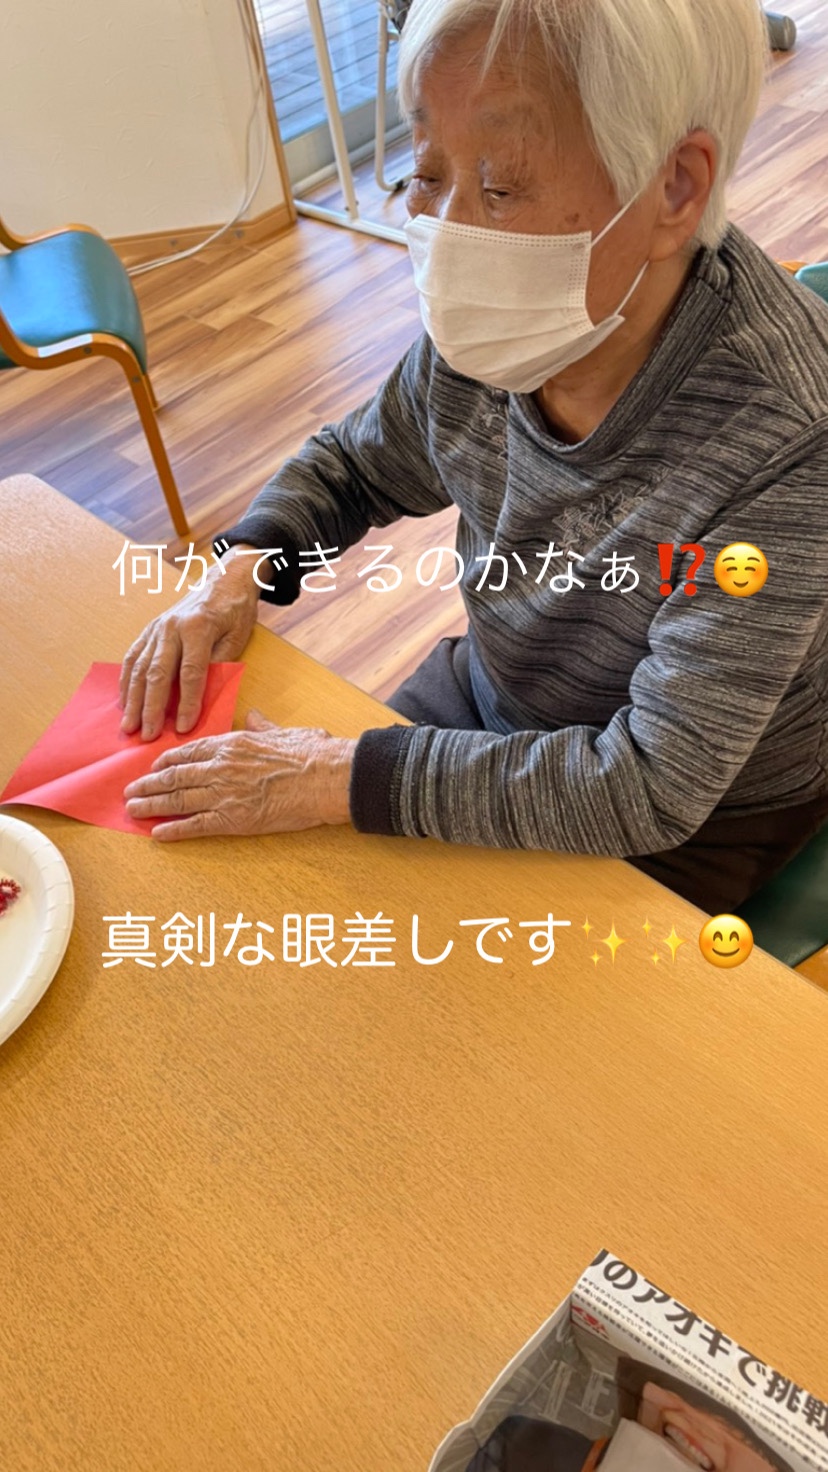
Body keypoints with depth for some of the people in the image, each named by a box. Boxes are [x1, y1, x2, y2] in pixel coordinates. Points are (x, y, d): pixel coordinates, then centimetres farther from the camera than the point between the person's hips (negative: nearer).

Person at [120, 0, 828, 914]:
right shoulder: (483, 333, -15)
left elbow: (654, 789, -32)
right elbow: (352, 464, 5)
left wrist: (339, 777, -31)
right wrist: (238, 573, -14)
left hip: (697, 828, -4)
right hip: (489, 701, 5)